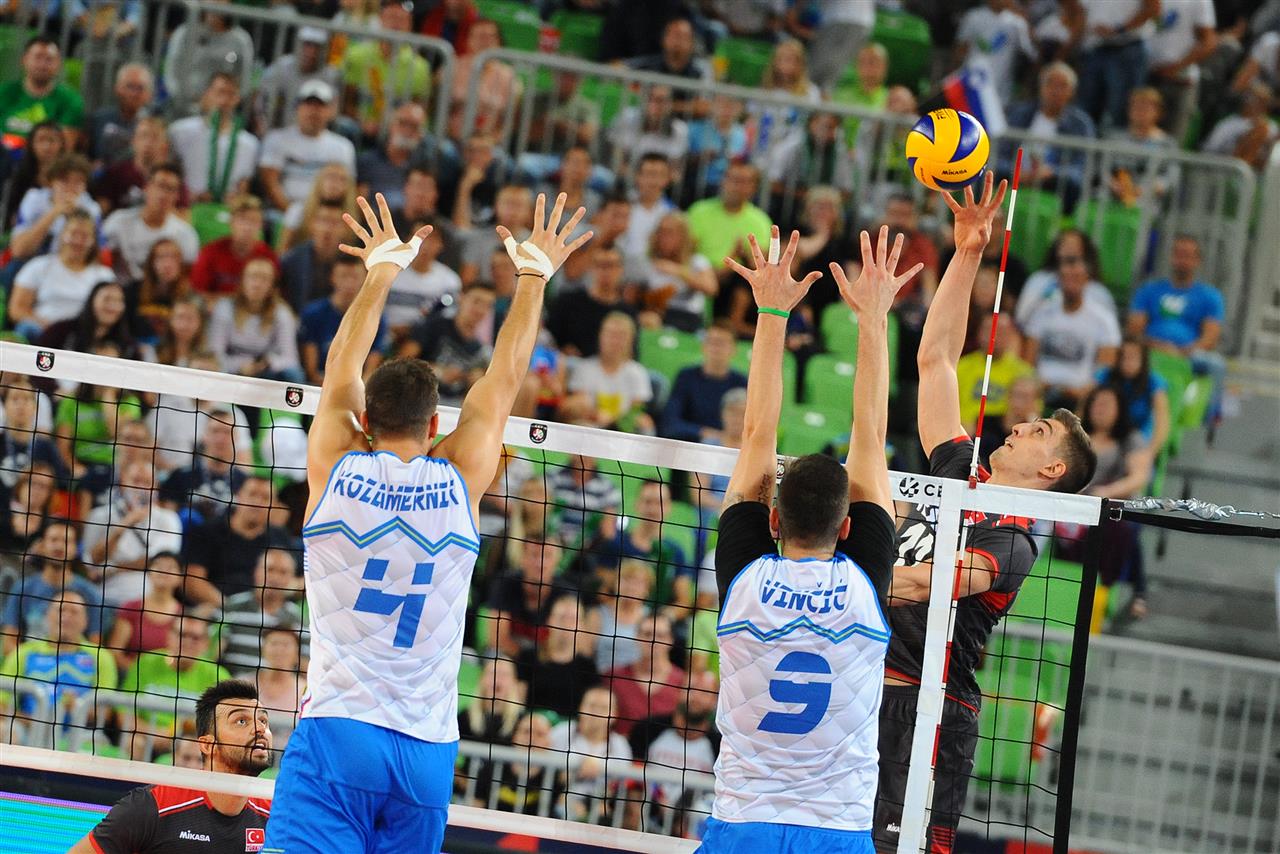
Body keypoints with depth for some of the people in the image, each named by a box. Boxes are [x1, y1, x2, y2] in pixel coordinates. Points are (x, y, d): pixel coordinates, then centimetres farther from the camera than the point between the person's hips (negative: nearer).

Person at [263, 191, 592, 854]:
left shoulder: (335, 471, 2)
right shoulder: (459, 483, 4)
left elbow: (342, 364, 19)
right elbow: (506, 377, 18)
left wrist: (384, 266, 32)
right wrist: (534, 274, 30)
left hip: (338, 732, -2)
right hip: (427, 750, 2)